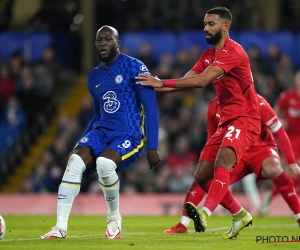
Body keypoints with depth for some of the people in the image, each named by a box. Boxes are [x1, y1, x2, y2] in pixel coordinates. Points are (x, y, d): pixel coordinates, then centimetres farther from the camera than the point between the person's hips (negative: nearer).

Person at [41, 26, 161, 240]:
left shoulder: (134, 68, -5)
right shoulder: (94, 77, 15)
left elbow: (151, 108, -7)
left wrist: (152, 148, -13)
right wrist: (78, 145, 19)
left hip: (130, 135, -5)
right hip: (102, 131, 6)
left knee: (104, 163, -35)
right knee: (75, 162, -23)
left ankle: (114, 217, -8)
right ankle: (61, 226, -22)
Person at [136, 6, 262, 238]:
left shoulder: (233, 52, -16)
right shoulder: (209, 55, 14)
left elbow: (201, 80, -27)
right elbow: (187, 80, 7)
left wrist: (162, 83, -28)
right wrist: (154, 86, -8)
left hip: (244, 120, -9)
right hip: (226, 122, 9)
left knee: (222, 162, -32)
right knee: (202, 176, 4)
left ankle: (205, 213, -49)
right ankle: (241, 215, 19)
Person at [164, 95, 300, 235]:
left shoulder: (257, 103, -20)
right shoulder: (214, 107, -7)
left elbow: (279, 132, -13)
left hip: (261, 148, -4)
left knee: (273, 169, -37)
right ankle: (182, 225, -3)